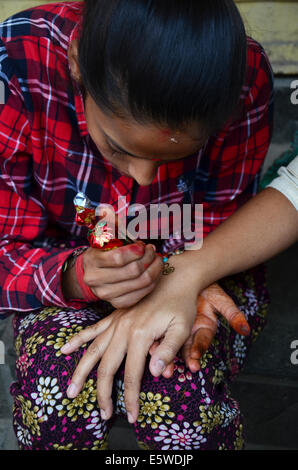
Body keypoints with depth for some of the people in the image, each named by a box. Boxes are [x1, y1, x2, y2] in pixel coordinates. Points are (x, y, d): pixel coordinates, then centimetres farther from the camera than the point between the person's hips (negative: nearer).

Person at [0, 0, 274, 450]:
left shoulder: (245, 77, -23)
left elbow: (216, 238, -9)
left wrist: (185, 278, -31)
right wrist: (78, 277, -40)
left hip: (189, 270, 1)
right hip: (63, 266, 0)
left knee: (177, 389, -30)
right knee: (59, 386, -30)